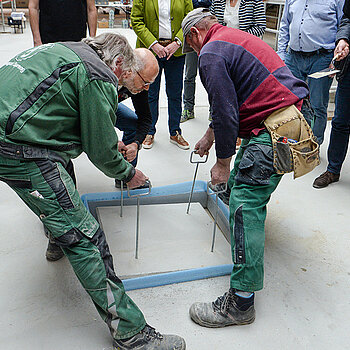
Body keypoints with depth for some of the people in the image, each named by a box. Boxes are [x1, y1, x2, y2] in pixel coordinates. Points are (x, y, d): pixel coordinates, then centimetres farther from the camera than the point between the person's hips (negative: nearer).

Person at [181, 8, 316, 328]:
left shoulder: (211, 53, -8)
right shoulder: (236, 39, 25)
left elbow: (225, 112, -15)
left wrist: (222, 163, -4)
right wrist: (208, 138, 39)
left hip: (277, 129, -10)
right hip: (298, 112, 11)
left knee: (245, 206, -11)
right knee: (244, 169, 32)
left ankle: (240, 303, -7)